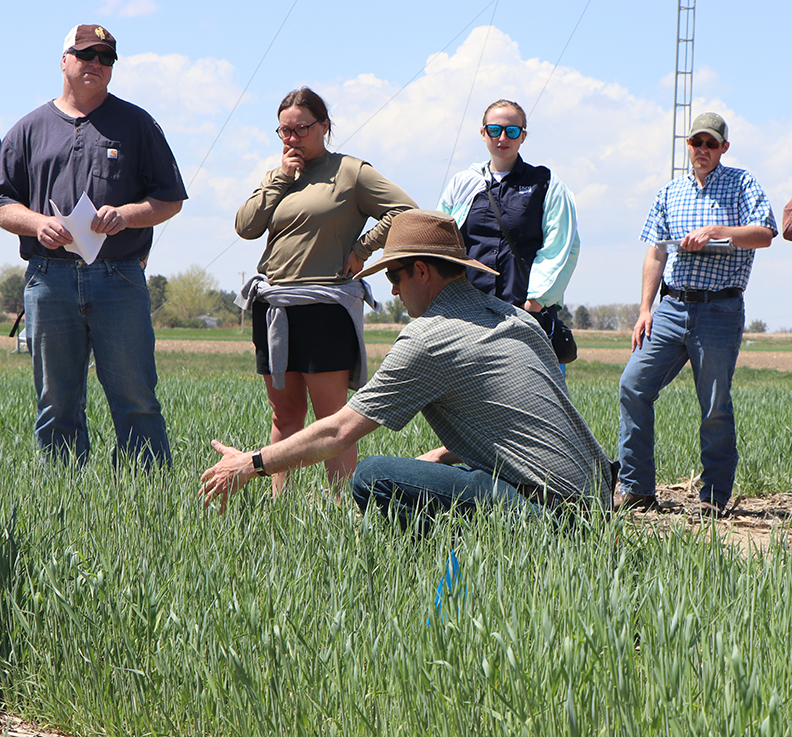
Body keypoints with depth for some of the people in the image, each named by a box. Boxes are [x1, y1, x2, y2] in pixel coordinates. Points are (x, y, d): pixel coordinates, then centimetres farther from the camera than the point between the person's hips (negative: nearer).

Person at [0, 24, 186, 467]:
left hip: (120, 278, -1)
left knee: (136, 400, -5)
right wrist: (37, 222, -8)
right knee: (57, 404, 4)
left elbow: (171, 199, 10)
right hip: (49, 279, 2)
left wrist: (126, 215, -9)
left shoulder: (136, 124, 13)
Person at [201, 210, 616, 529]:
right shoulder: (516, 320, 18)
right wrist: (439, 459, 30)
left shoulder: (427, 338, -7)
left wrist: (251, 465, 7)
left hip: (547, 510, -9)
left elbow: (339, 434, -3)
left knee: (374, 478, -14)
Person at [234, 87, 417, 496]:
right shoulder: (277, 177, 18)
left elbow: (405, 212, -5)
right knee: (284, 413, 9)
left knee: (332, 416, -7)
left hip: (325, 305, -6)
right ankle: (278, 502, 11)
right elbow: (246, 227, 4)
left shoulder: (350, 172, 1)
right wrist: (281, 178, 1)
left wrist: (361, 251, -6)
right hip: (272, 305, 6)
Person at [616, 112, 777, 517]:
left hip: (720, 309, -4)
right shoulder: (671, 192, 16)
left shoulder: (741, 184, 5)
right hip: (672, 306, 4)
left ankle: (714, 497, 6)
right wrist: (644, 310, 7)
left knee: (715, 407, -4)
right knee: (633, 383, -7)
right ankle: (635, 488, 0)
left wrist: (715, 231, -19)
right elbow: (656, 254, 15)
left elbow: (765, 234, -7)